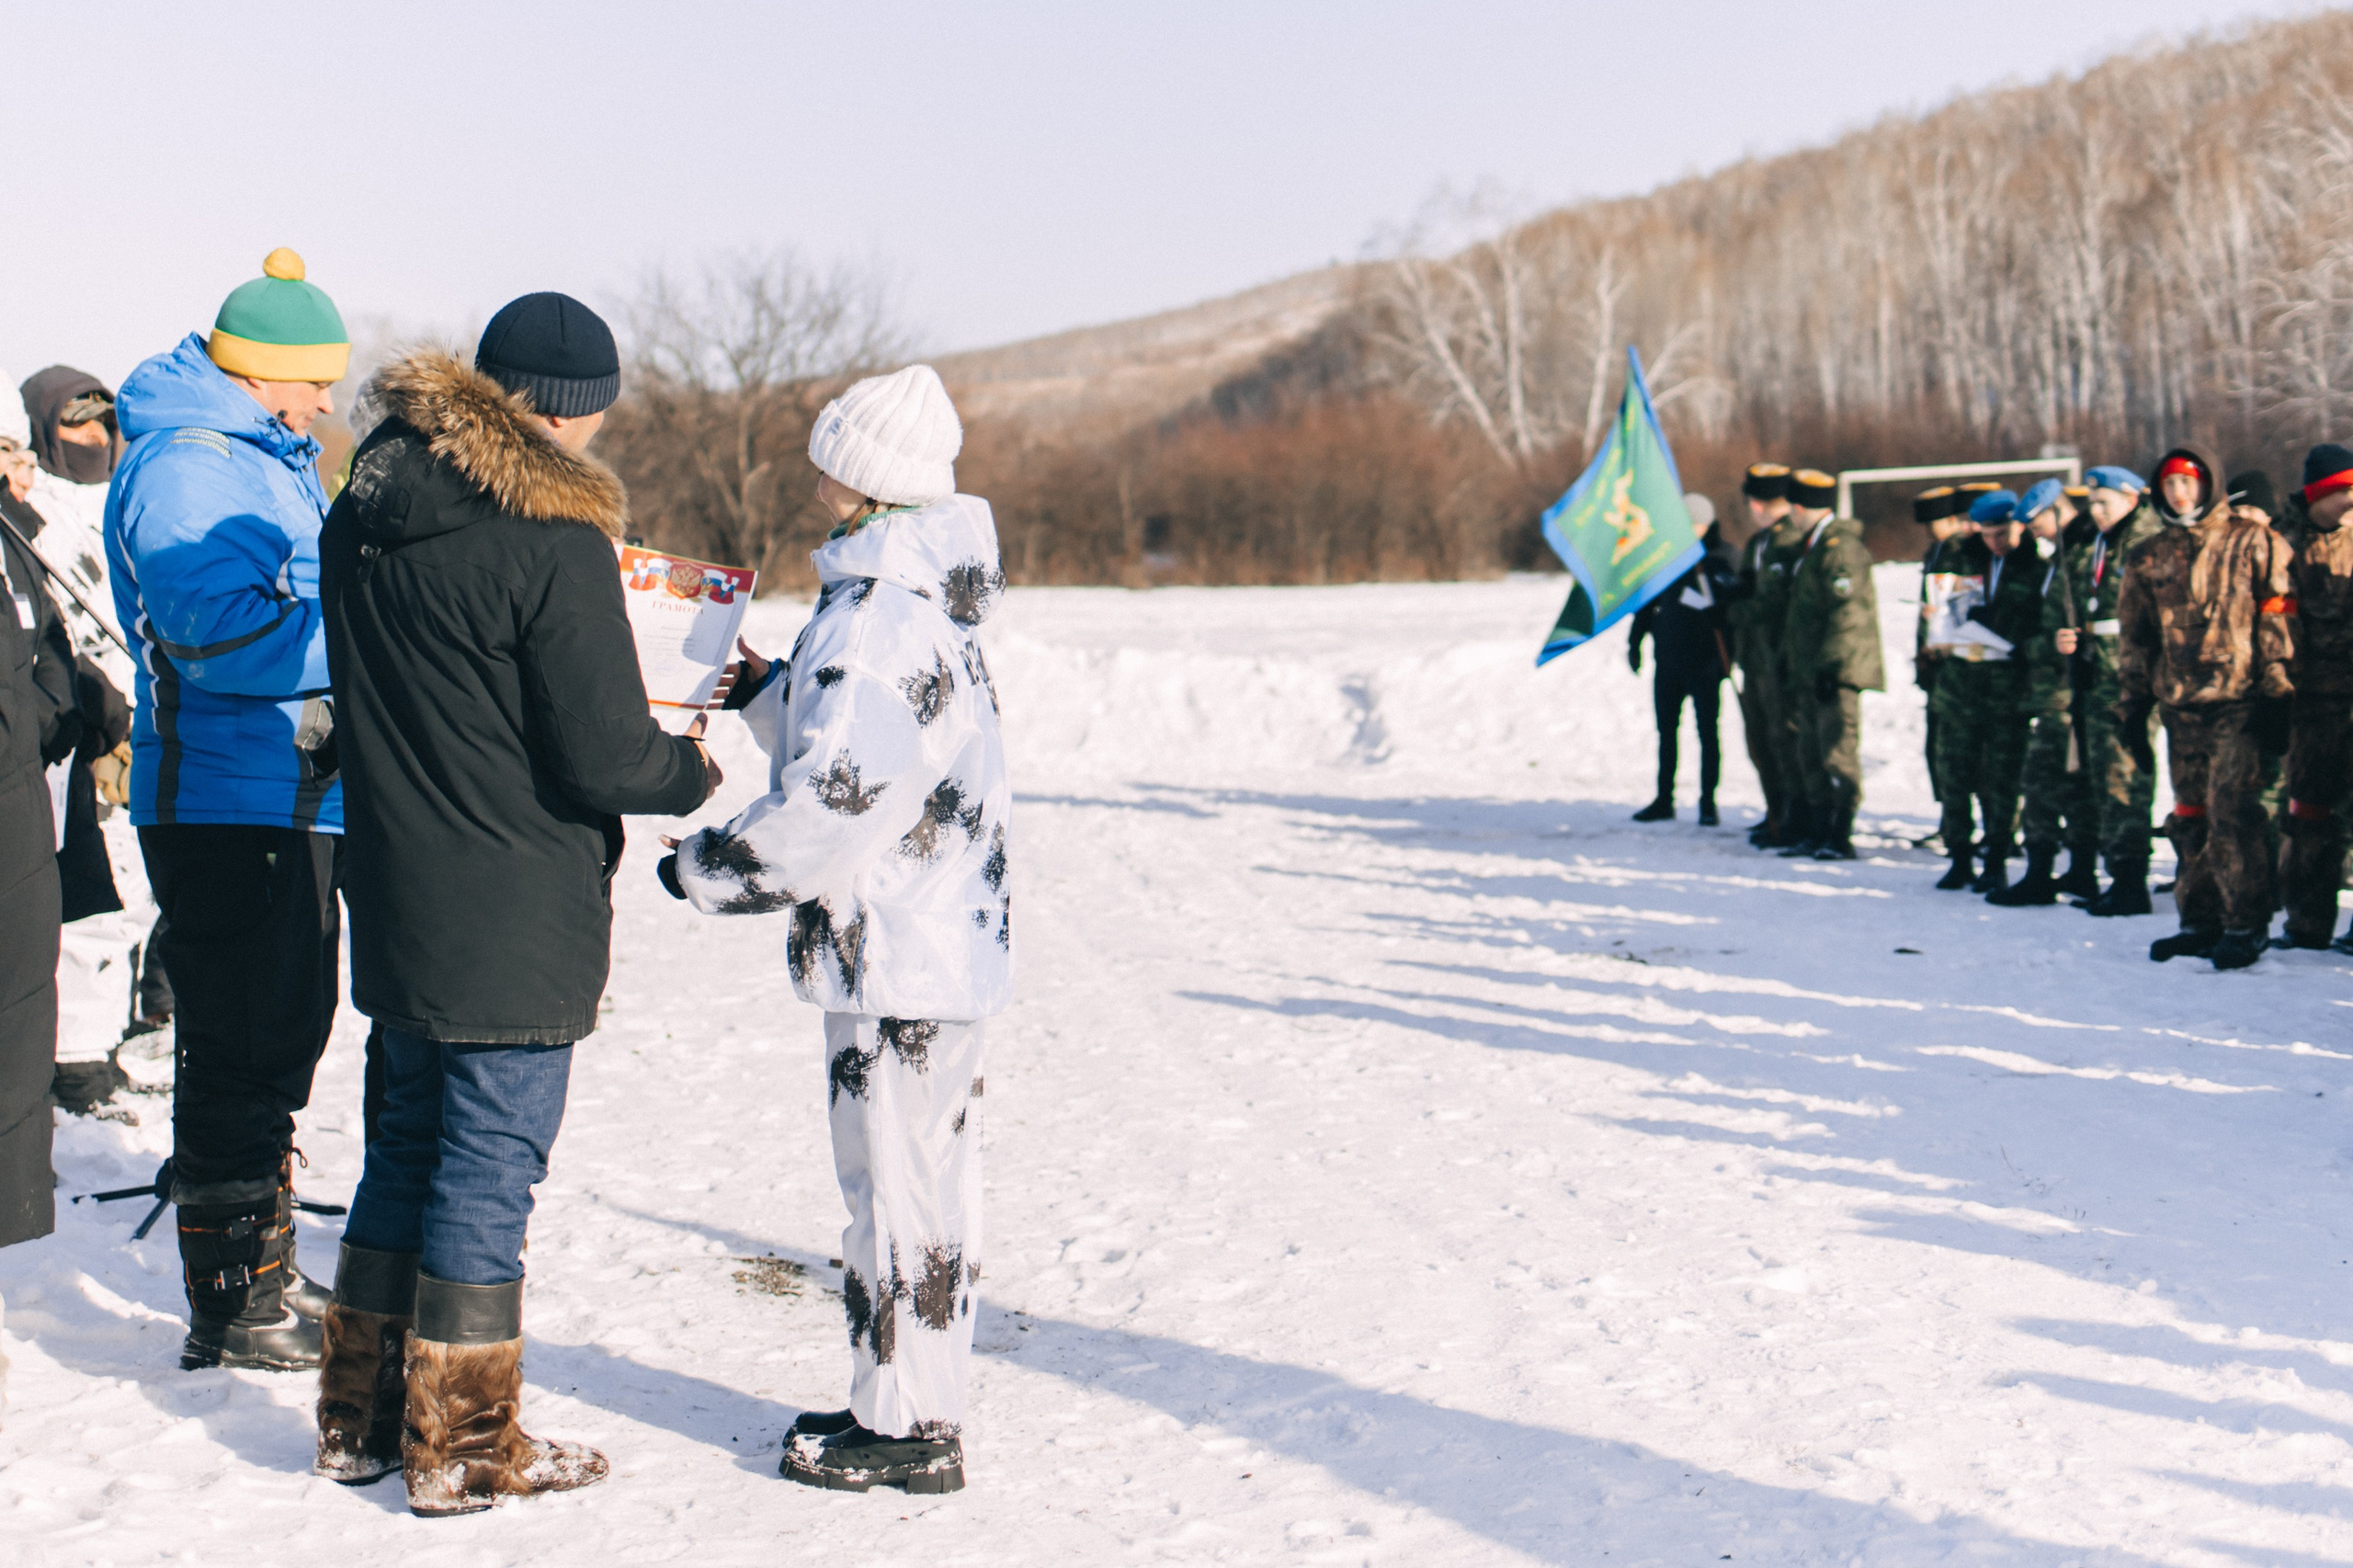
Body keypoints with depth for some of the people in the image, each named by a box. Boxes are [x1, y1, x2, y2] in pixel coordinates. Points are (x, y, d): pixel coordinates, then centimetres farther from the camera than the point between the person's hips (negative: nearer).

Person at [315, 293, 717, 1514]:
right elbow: (604, 760, -19)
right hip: (515, 920, -7)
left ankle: (362, 1416, 29)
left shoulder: (362, 510, 5)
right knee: (491, 1165, 3)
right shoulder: (554, 537, -19)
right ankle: (462, 1446, 12)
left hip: (394, 900, 8)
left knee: (410, 1141, 19)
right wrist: (692, 768, 0)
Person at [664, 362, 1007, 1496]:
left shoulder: (878, 618, -19)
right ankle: (909, 1402, 26)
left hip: (897, 958, -10)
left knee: (895, 1180, -1)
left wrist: (708, 870, -11)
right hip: (941, 943, 10)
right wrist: (771, 696, 22)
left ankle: (907, 1428, 8)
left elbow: (835, 803, -22)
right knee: (923, 1177, 15)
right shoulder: (920, 600, 13)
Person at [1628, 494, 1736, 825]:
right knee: (1666, 730, 10)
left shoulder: (1719, 561, -6)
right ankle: (1664, 800, 18)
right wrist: (1635, 642, 12)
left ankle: (1708, 802, 8)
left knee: (1707, 732, 1)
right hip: (1668, 660, 5)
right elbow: (1647, 602, 15)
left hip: (1704, 663, -5)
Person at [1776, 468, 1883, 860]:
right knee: (1812, 757, 11)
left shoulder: (1841, 546, -12)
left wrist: (1831, 665, -22)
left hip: (1837, 671, -10)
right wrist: (1789, 665, 23)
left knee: (1838, 754, -9)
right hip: (1809, 672, 10)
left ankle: (1840, 839, -8)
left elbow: (1847, 611, -19)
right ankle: (1819, 835, 17)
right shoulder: (1812, 545, 19)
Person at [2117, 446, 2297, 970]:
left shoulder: (2254, 544, 2)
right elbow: (2135, 637, 20)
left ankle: (2246, 925, -6)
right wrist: (2134, 703, 15)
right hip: (2180, 704, 5)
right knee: (2190, 815, 8)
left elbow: (2278, 618, -2)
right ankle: (2200, 921, 17)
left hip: (2239, 702, -5)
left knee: (2230, 810, -13)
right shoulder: (2149, 559, 15)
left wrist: (2275, 691, -9)